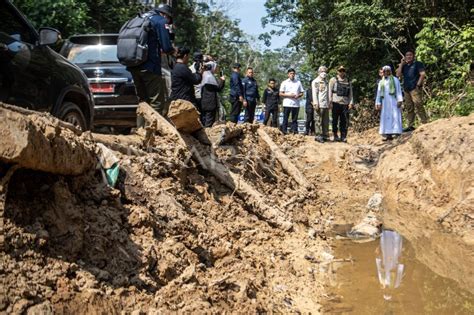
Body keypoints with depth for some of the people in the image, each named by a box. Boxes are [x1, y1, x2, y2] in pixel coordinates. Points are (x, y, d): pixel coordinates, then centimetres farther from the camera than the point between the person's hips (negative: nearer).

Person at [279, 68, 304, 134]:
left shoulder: (298, 82, 13)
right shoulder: (284, 83, 6)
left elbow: (301, 93, 15)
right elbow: (280, 94, 2)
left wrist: (298, 95, -8)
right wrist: (289, 95, -12)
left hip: (296, 104, 2)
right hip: (287, 104, -2)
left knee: (295, 119, 3)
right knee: (285, 119, -2)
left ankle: (294, 131, 5)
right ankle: (284, 132, 0)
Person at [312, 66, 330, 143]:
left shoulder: (326, 82, 20)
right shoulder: (316, 82, 1)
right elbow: (314, 93, -6)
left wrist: (329, 103, 15)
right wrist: (316, 104, -13)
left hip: (326, 105, 6)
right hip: (319, 105, -6)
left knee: (326, 121, 5)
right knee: (319, 121, -6)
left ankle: (325, 135, 9)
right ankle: (319, 135, -4)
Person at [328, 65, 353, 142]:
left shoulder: (348, 82, 17)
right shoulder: (333, 80, 7)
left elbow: (350, 93, 14)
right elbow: (330, 91, 2)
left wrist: (351, 102, 2)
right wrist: (330, 102, -6)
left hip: (345, 104, 3)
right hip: (336, 103, -3)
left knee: (344, 121, -1)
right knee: (335, 120, 0)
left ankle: (343, 136, 3)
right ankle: (335, 136, 8)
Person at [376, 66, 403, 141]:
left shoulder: (395, 80, 8)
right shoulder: (381, 82, 19)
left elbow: (399, 91, 0)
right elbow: (378, 93, 16)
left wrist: (399, 100, -11)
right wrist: (378, 104, 6)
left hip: (393, 101, -4)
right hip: (385, 102, 4)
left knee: (395, 116, -10)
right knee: (386, 117, -3)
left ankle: (396, 133, -14)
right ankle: (388, 134, -5)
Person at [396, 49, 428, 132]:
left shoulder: (417, 64, 2)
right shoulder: (404, 66, 20)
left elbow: (423, 74, -7)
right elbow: (398, 75, 8)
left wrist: (418, 85, -13)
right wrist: (401, 64, 4)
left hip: (415, 88, -7)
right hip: (406, 89, 7)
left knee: (418, 106, -14)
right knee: (409, 108, 7)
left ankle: (424, 123, -14)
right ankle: (411, 125, 10)